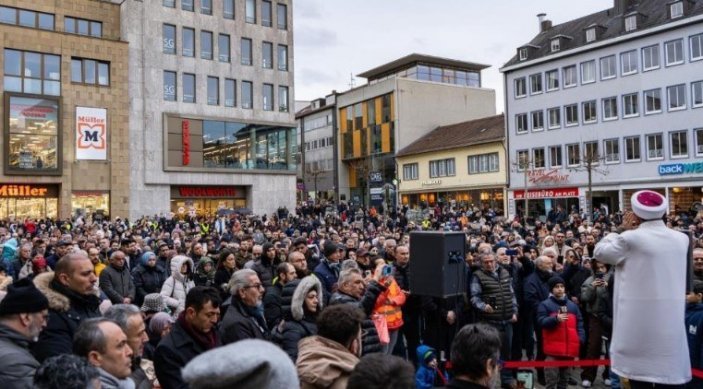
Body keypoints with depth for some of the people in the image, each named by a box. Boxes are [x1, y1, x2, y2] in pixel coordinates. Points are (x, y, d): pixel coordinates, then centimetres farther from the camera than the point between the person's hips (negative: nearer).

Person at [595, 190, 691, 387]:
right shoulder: (681, 239, 3)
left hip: (639, 319, -4)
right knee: (670, 372, 11)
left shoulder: (630, 238, -13)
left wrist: (622, 230, 10)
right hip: (671, 320, 4)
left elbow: (600, 251, 1)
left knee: (640, 371, 6)